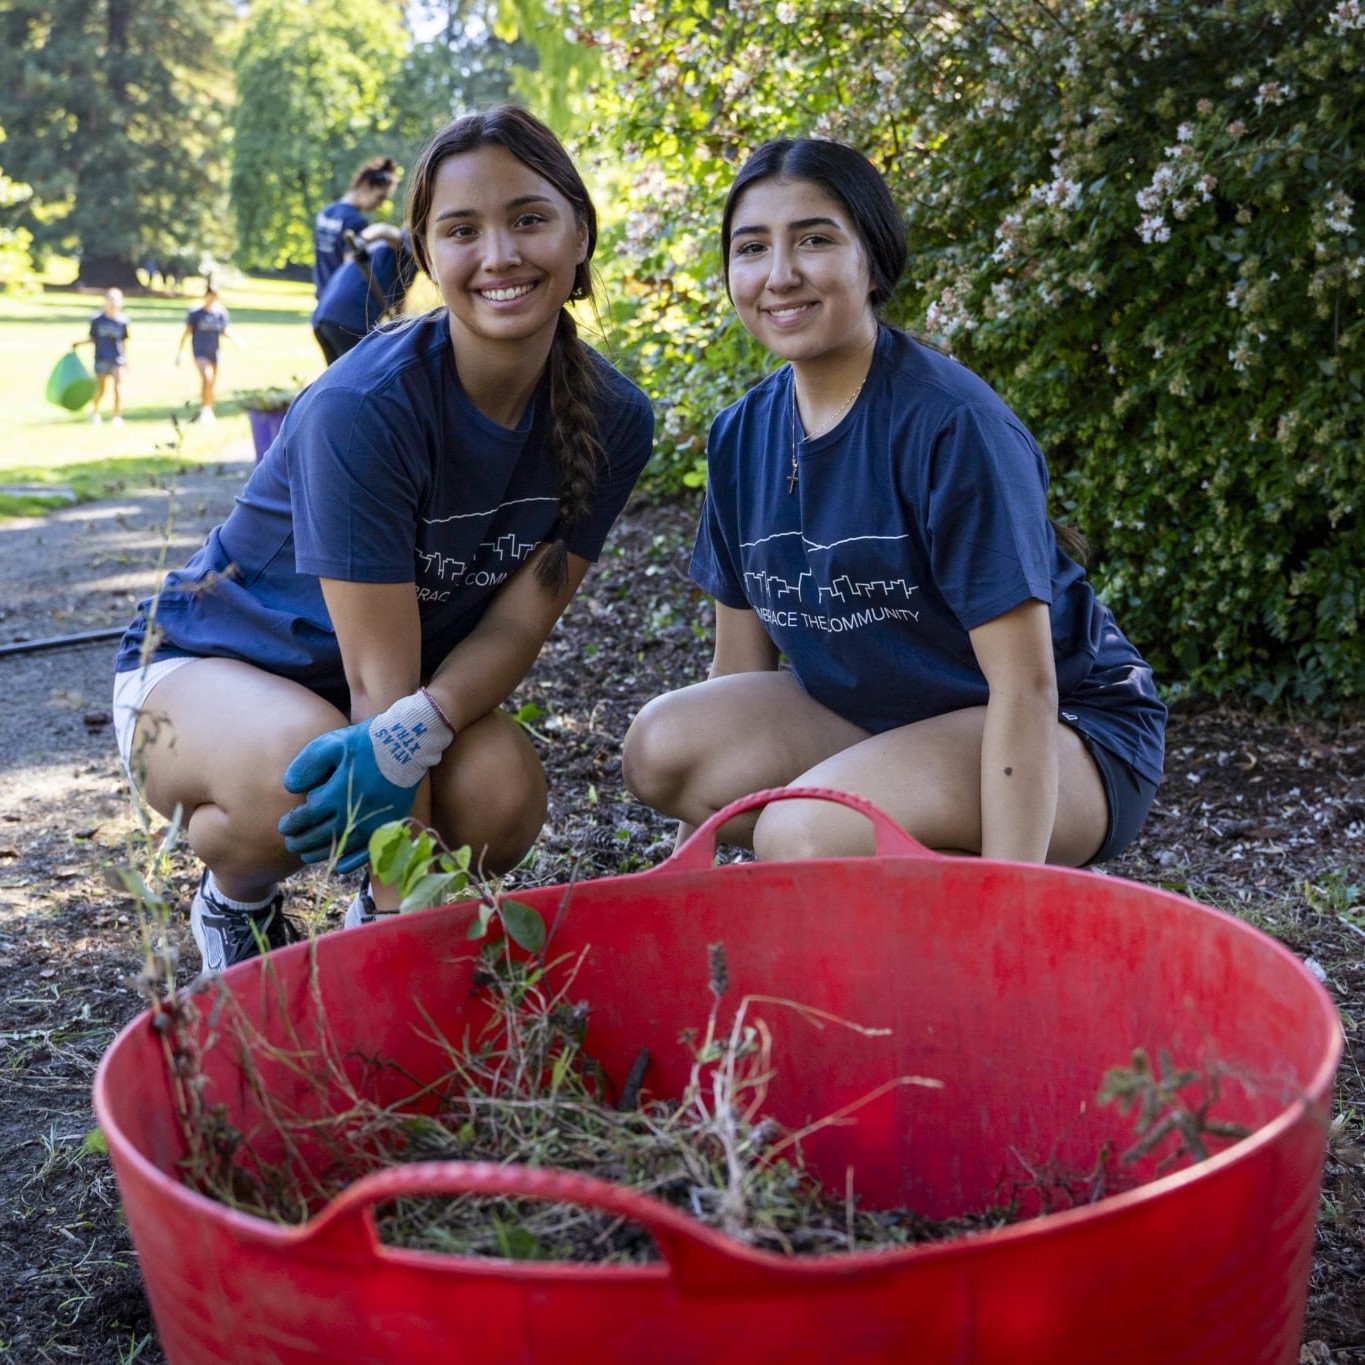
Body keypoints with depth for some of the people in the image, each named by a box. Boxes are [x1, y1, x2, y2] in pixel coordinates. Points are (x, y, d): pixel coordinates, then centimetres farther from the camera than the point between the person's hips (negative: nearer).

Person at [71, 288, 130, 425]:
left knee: (118, 387, -12)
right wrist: (78, 343, -9)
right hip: (101, 359, 0)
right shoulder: (97, 319, -4)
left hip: (118, 359, 0)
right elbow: (92, 339, 4)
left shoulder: (122, 321, -3)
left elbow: (124, 341, 6)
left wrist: (126, 358, 9)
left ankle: (117, 416, -3)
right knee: (100, 390, 8)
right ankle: (94, 411, 35)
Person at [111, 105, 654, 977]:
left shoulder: (611, 421, -13)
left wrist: (413, 733, -35)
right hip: (207, 665, -4)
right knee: (302, 780, -38)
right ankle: (237, 903, 1)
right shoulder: (364, 408, -30)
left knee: (505, 796, -27)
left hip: (433, 683, 5)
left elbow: (522, 620, -13)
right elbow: (380, 679, -30)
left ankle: (373, 912, 10)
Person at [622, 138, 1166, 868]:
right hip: (879, 714, 7)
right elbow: (739, 669, 5)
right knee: (660, 747, -15)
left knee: (806, 834, -31)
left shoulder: (952, 424, -22)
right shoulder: (741, 438, -1)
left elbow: (1026, 686, -23)